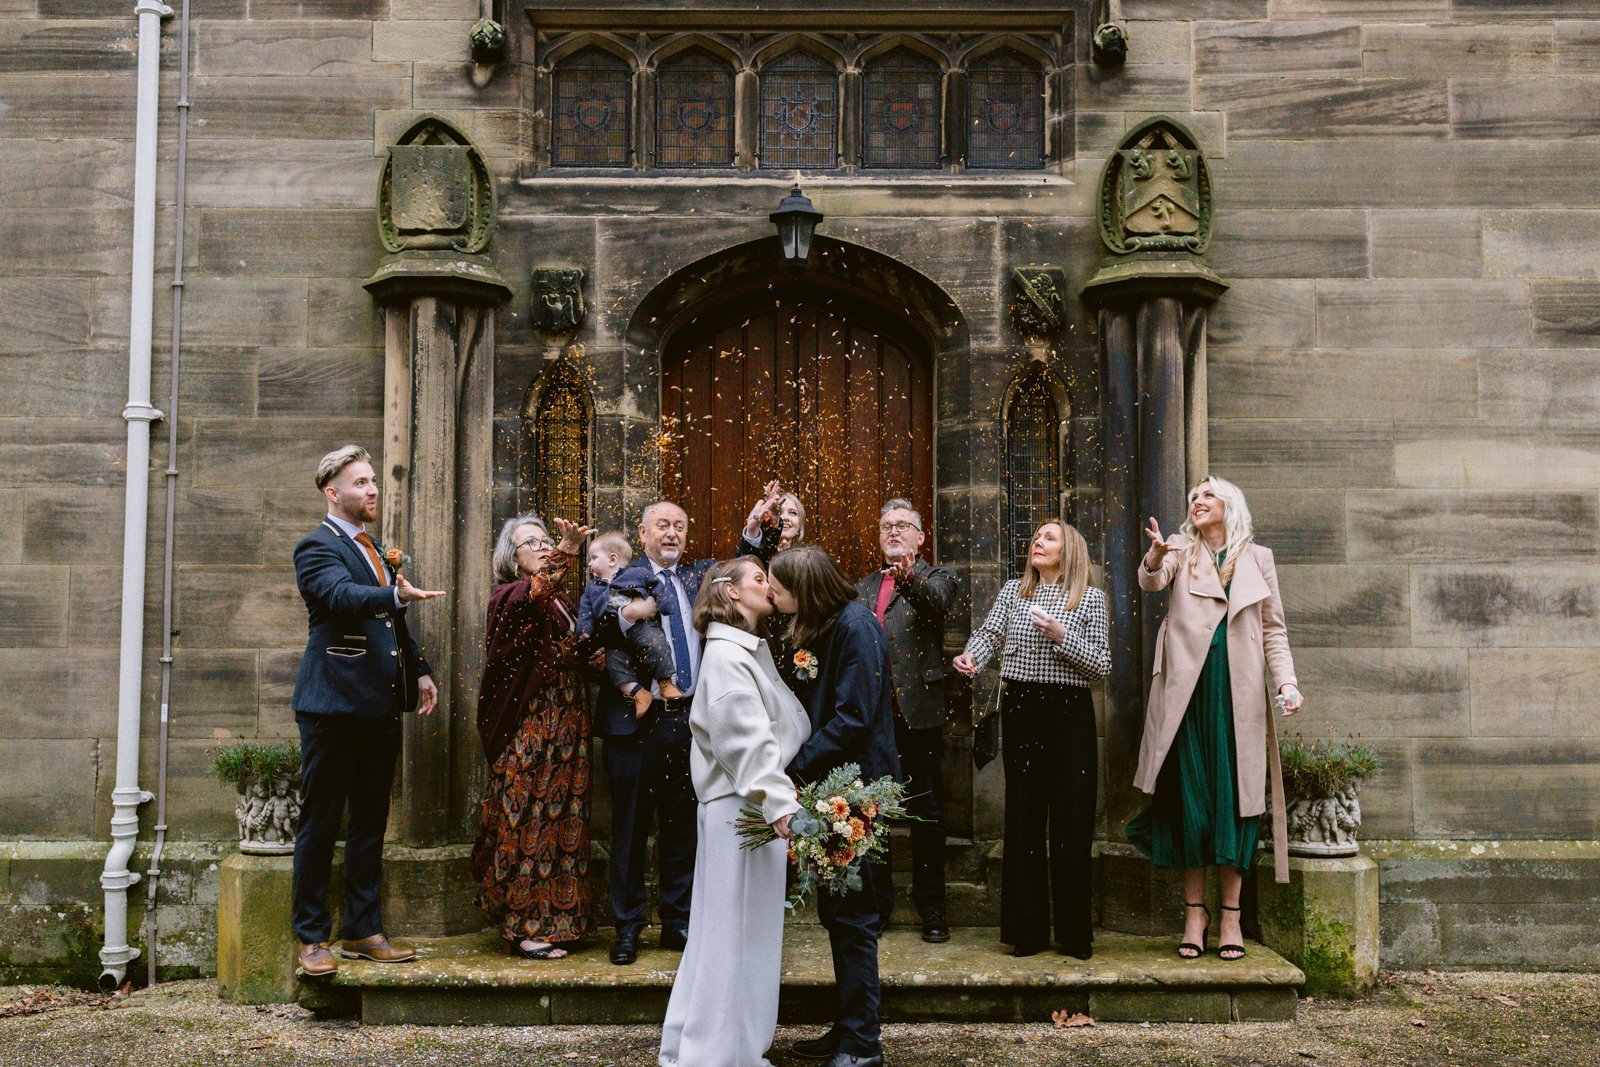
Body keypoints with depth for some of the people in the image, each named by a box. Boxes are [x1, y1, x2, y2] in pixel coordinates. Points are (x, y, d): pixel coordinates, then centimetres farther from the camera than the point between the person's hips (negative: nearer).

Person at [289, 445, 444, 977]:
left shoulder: (376, 550, 19)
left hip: (380, 707, 8)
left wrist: (420, 670, 15)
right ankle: (312, 938, 9)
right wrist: (398, 594, -44)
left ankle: (363, 932, 20)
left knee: (370, 823, 12)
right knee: (320, 824, 0)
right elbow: (344, 595, -27)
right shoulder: (317, 547, -7)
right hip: (334, 704, -8)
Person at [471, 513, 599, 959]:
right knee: (526, 818, -5)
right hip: (527, 728, -7)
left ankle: (557, 918, 18)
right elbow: (533, 594, -31)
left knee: (562, 817, 10)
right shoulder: (508, 597, -7)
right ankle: (522, 927, 1)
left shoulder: (563, 600, 17)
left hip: (567, 727, 8)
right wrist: (566, 554, -49)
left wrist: (591, 653, 4)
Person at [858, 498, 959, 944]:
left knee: (926, 814, 2)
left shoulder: (935, 578, 2)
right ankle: (877, 903, 22)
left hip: (917, 712, -4)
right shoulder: (863, 588, 17)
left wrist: (909, 578, -43)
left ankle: (931, 909, 11)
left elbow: (937, 602, -22)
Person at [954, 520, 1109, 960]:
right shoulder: (1013, 591, 12)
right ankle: (1028, 930, 13)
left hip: (1070, 713, -2)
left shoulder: (1090, 598, 3)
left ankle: (1075, 932, 10)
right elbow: (988, 633, 1)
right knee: (1023, 817, 5)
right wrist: (969, 656, -20)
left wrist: (1062, 636, -14)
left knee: (1072, 821, -1)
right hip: (1020, 711, 2)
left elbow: (1102, 666, -2)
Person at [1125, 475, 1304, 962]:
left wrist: (1287, 680, -2)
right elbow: (1151, 580, -13)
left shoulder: (1257, 559, 13)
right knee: (1188, 798, 0)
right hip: (1188, 692, -1)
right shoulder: (1180, 551, 9)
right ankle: (1194, 912, 9)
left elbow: (1273, 629, 13)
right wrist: (1154, 557, -36)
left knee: (1234, 798, 0)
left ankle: (1230, 916, 8)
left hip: (1238, 696, 1)